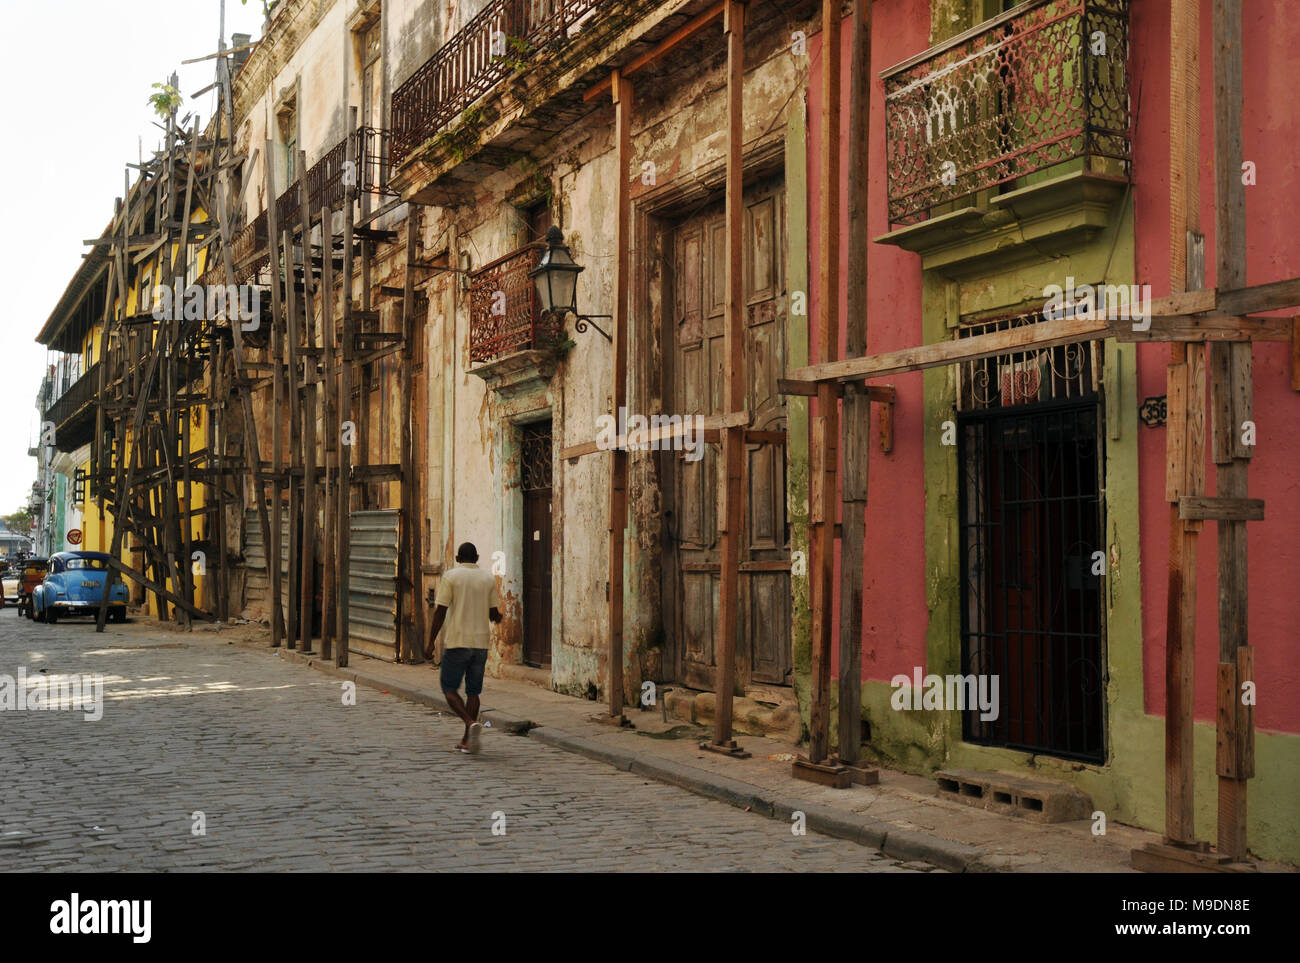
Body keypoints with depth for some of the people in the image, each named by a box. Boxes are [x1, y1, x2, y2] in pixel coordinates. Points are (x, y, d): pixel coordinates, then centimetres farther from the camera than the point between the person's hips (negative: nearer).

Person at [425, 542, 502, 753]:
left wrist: (430, 642, -5)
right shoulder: (489, 579, 6)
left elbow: (440, 612, -9)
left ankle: (472, 724, -18)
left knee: (450, 689, 5)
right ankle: (467, 741, 11)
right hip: (481, 642, 4)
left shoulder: (450, 577, -4)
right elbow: (494, 614, 7)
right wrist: (498, 617, 31)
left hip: (457, 642, -4)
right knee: (473, 691, 11)